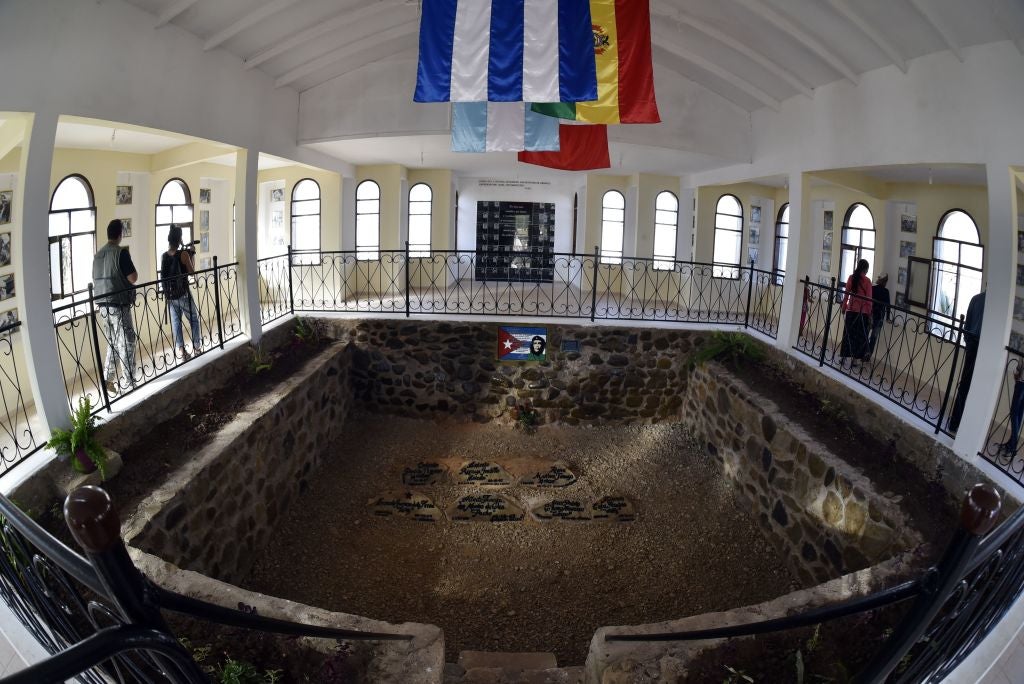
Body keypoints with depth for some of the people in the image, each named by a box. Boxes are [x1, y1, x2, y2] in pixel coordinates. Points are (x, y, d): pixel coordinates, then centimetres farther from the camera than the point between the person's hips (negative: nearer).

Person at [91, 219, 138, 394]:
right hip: (118, 304, -7)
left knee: (112, 343, 16)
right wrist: (131, 268, 5)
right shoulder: (121, 252, -12)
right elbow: (133, 278, -14)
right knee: (126, 342, 1)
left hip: (103, 305, 7)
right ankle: (128, 382, 4)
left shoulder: (97, 255, 12)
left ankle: (108, 379, 15)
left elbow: (95, 280, 18)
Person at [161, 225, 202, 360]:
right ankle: (196, 346, 15)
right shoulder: (183, 254, -14)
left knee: (175, 321, 9)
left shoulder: (164, 256, 1)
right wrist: (191, 258, 4)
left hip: (170, 295, 4)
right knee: (194, 318, 13)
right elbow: (192, 272, -6)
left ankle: (180, 349, 6)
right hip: (183, 294, -4)